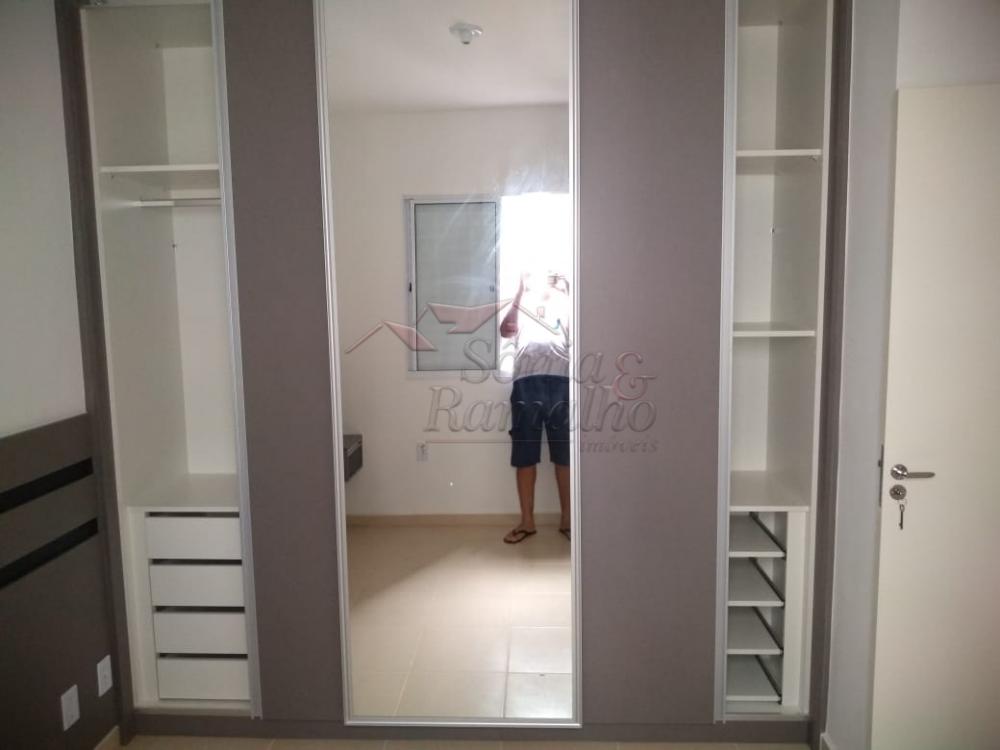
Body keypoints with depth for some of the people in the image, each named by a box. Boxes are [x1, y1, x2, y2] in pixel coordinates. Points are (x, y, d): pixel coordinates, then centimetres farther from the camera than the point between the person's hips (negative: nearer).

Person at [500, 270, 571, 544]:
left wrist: (566, 292, 4)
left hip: (560, 383, 0)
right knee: (524, 456, 2)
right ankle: (527, 521, 11)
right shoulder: (521, 307, 23)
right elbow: (506, 330, 3)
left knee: (565, 455, 3)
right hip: (526, 384, 0)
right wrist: (521, 290, 0)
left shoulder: (566, 307, 23)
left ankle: (567, 520, 13)